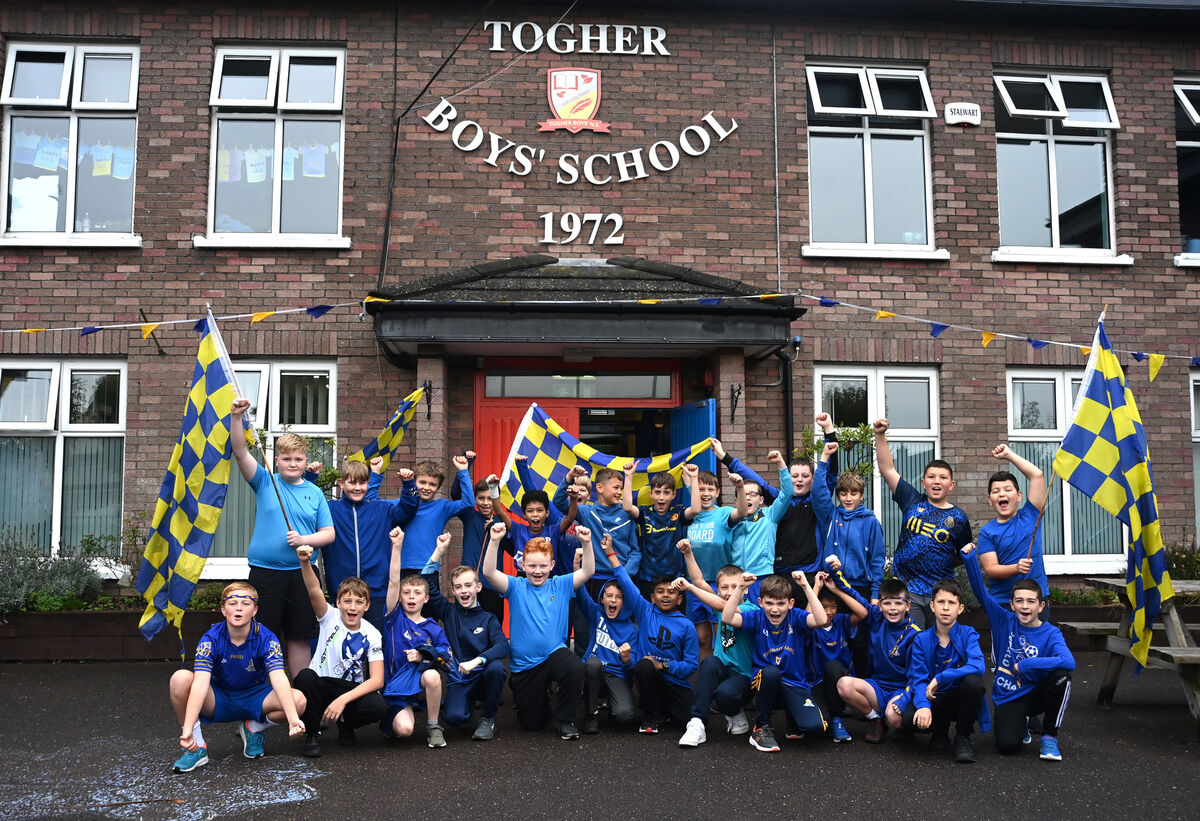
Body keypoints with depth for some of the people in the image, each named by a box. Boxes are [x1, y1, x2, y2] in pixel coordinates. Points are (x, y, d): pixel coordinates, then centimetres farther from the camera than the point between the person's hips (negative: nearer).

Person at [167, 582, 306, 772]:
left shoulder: (266, 639, -17)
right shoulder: (211, 639, -17)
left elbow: (278, 679, -30)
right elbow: (200, 683, -29)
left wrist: (293, 719, -46)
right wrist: (187, 729, -42)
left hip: (254, 700, 0)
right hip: (218, 702, 0)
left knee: (298, 700, -28)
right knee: (180, 679, -28)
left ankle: (254, 727, 3)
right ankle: (196, 745, -10)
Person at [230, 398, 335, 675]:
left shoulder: (315, 493, 6)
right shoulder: (265, 482, 2)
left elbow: (329, 534, 5)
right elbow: (240, 451, -11)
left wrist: (304, 540, -13)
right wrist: (236, 417, -24)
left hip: (302, 573, 2)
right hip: (265, 571, -1)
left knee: (300, 637, 9)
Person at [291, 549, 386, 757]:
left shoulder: (371, 635, -6)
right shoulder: (330, 617, -7)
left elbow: (377, 680, -15)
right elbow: (314, 591, -28)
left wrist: (343, 700, -28)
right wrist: (305, 562, -47)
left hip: (351, 689, 1)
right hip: (321, 685, 0)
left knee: (377, 707, -31)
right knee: (305, 676, -34)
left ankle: (346, 724, 5)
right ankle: (312, 734, -11)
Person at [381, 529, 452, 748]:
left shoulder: (433, 628, 9)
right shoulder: (395, 618, 4)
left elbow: (447, 656, 3)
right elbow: (393, 581, -7)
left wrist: (423, 655, -14)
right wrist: (397, 546, -17)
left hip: (420, 682, 1)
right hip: (395, 686, -1)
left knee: (431, 675, -36)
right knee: (404, 730, -26)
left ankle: (433, 726, -11)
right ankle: (397, 716, 14)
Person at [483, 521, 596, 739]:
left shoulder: (561, 586, 0)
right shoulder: (516, 587, -5)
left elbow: (587, 571, -12)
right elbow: (489, 573, -20)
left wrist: (586, 542, -27)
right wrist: (494, 541, -34)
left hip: (554, 653, 0)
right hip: (524, 664, 0)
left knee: (575, 668, -35)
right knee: (532, 723, 8)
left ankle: (566, 720, -11)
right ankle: (536, 691, 44)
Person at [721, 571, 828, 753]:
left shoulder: (795, 617, -4)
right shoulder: (758, 618, -3)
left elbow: (821, 620, -24)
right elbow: (727, 618, -18)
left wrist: (806, 586, -26)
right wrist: (740, 587, -23)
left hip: (795, 684, 1)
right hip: (765, 681, 0)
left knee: (815, 726, -24)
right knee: (771, 671, -37)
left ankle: (791, 711, 16)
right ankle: (761, 727, -13)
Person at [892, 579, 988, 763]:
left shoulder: (968, 634, -6)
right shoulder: (921, 639, -1)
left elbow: (978, 666, -25)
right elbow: (918, 678, -8)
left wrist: (939, 678, -28)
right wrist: (923, 705, -29)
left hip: (961, 698, -1)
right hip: (934, 699, 1)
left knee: (973, 680, -35)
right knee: (909, 719, -32)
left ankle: (963, 737, -9)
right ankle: (940, 730, 7)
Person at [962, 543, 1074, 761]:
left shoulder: (1051, 634, -9)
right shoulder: (1004, 621, -5)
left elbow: (1069, 662, -28)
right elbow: (980, 592, -14)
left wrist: (1027, 664, -28)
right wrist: (970, 559, -26)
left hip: (1036, 694, 0)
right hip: (1007, 698, 0)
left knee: (1061, 676, -31)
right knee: (1006, 746, -24)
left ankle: (1050, 736, -10)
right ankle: (1021, 723, 17)